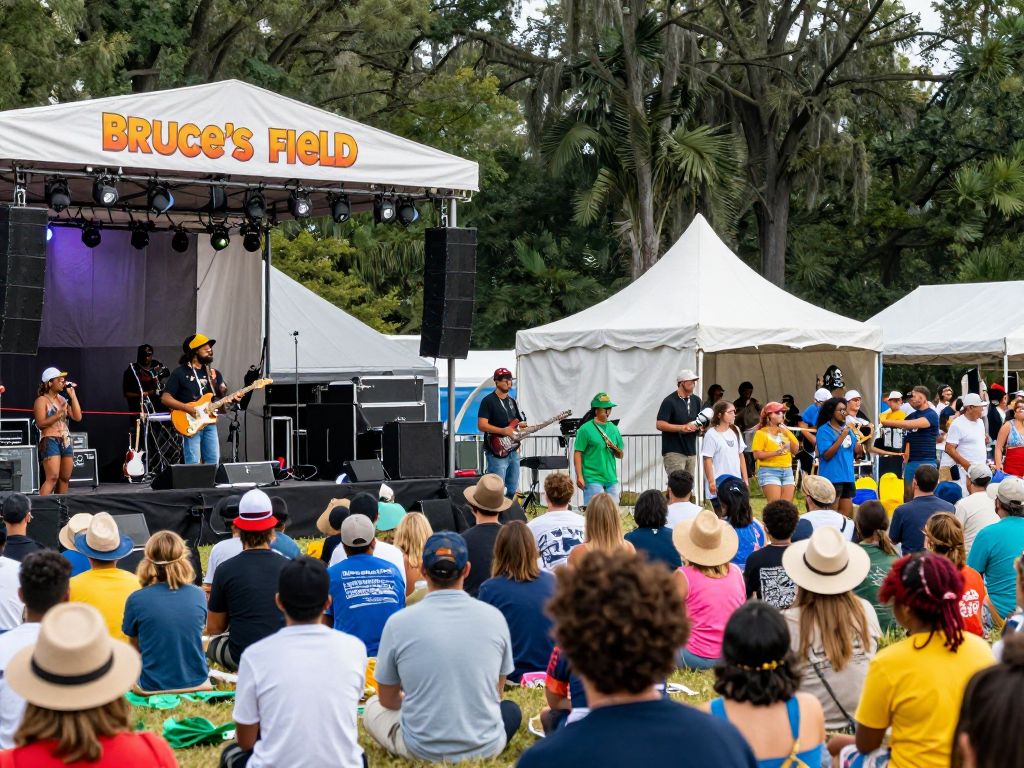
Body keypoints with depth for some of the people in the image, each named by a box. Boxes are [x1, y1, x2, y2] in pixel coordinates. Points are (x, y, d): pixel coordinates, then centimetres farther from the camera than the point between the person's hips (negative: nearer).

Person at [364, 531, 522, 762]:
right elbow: (496, 693, 9)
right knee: (511, 710, 35)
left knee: (373, 707, 27)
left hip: (421, 750, -2)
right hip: (486, 747, 2)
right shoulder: (494, 617, -6)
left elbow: (387, 699, 4)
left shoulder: (398, 623, -10)